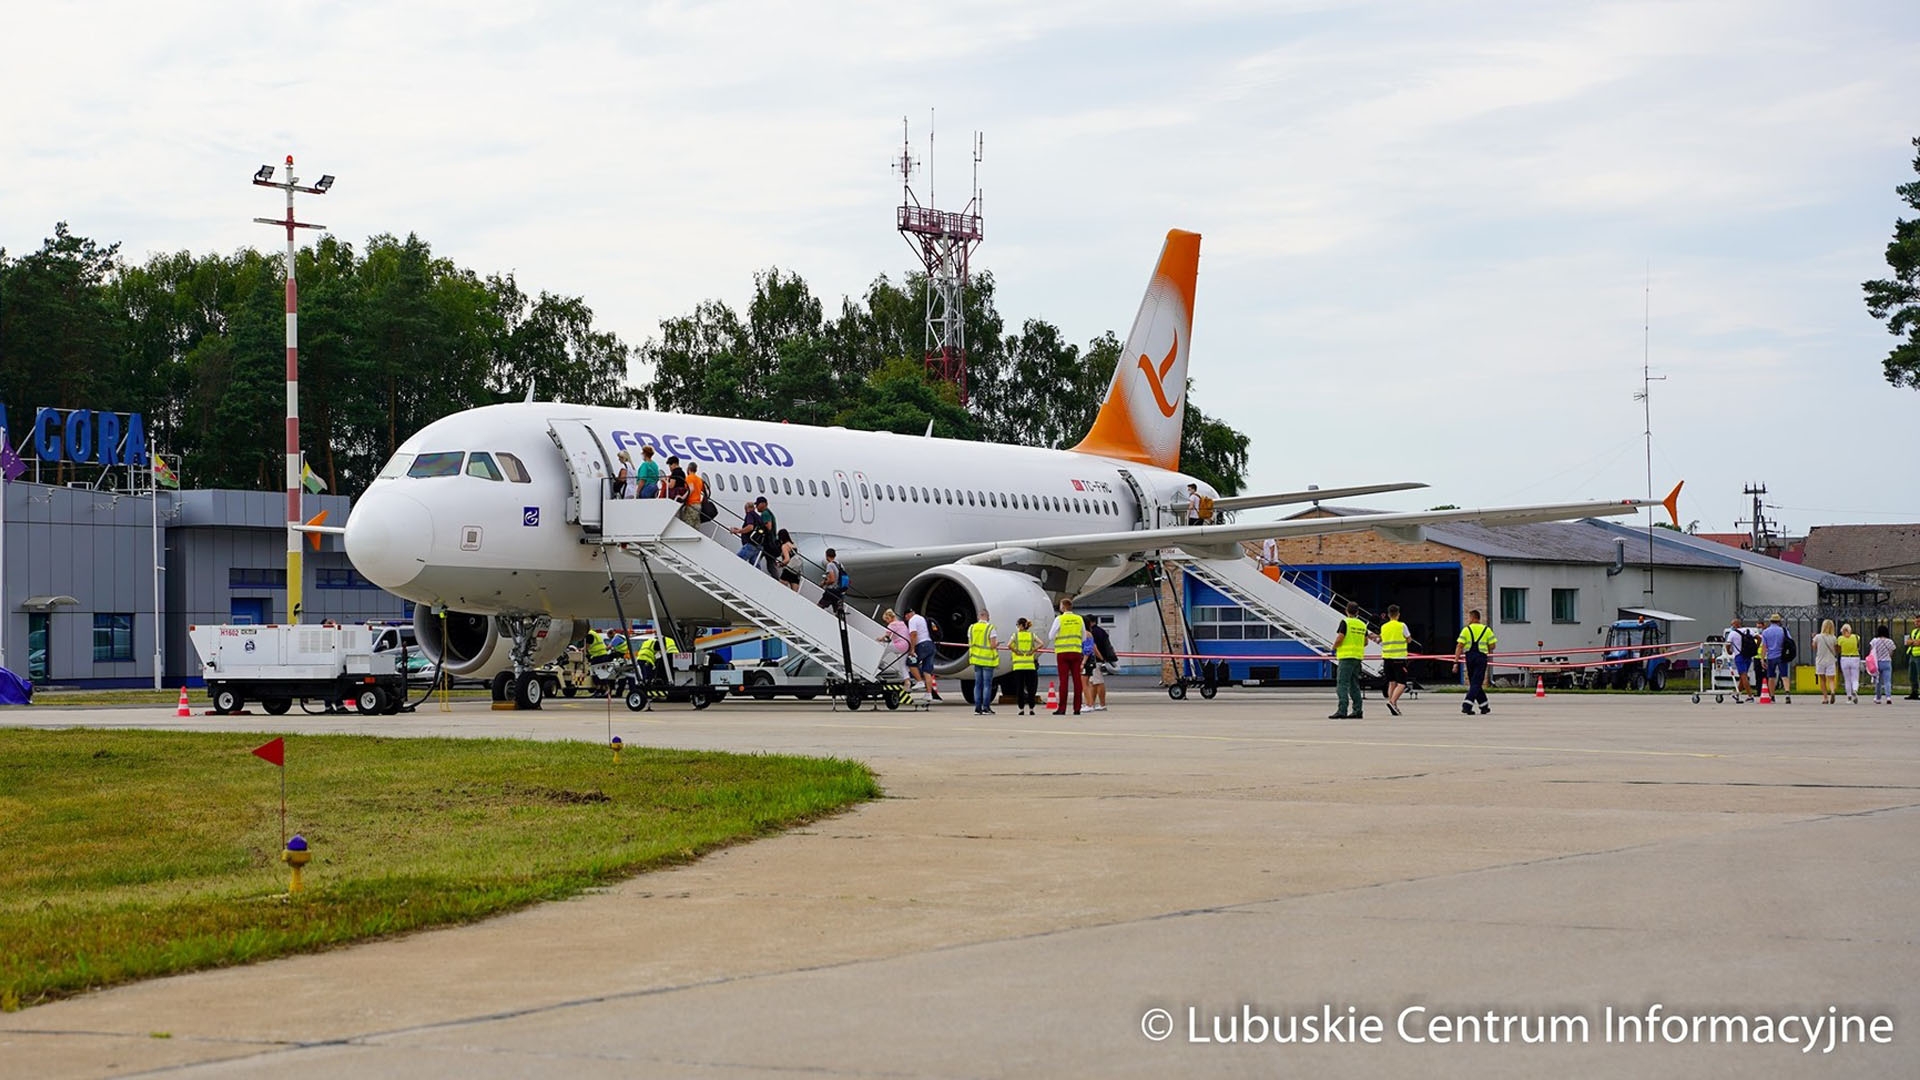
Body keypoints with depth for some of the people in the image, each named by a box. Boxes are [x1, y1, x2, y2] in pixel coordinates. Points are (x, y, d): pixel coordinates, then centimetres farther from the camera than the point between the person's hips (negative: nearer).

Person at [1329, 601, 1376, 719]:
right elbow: (1365, 642, 14)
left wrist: (1334, 648, 1)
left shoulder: (1345, 622, -9)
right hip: (1358, 657, 7)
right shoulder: (1362, 624, 11)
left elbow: (1339, 638, -15)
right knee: (1354, 685, 14)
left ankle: (1342, 711, -17)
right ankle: (1357, 711, 13)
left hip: (1346, 656, -7)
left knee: (1342, 684, -9)